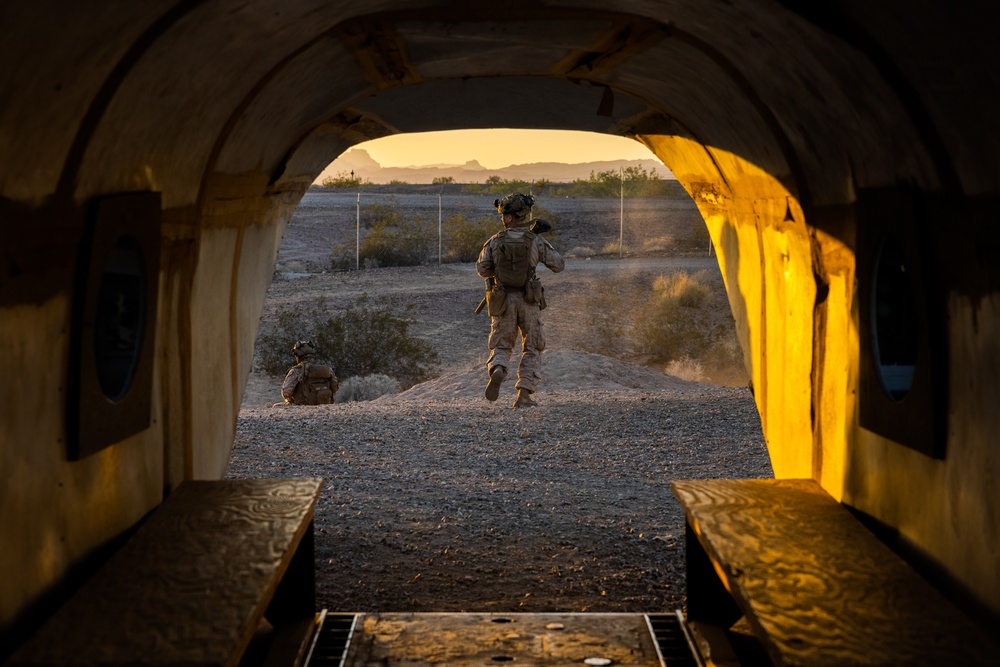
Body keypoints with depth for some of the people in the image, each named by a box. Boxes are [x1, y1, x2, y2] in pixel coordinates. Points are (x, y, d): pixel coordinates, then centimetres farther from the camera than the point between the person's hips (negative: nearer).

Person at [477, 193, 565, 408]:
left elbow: (482, 270, 5)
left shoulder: (494, 242, -2)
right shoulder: (535, 241, -4)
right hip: (529, 301, 0)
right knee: (532, 349, 12)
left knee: (501, 346, 13)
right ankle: (524, 395, 3)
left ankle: (497, 370, -21)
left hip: (503, 301, 1)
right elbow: (559, 265, 2)